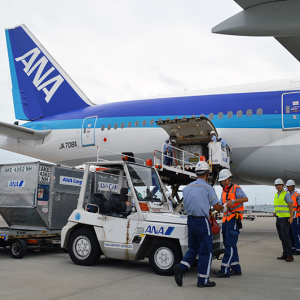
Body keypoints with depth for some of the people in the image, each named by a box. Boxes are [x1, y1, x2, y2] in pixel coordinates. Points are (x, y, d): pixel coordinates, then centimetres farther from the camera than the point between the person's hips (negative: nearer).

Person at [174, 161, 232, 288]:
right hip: (202, 221, -6)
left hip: (190, 220, 7)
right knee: (206, 250, 3)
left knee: (193, 248, 18)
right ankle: (203, 280, 8)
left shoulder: (187, 188, 9)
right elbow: (216, 206, -4)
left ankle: (181, 268, 0)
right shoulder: (207, 188, -9)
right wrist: (224, 208, 16)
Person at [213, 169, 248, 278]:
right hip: (226, 219, 9)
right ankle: (236, 269, 18)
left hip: (234, 219, -9)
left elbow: (245, 199, -21)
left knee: (230, 245, -11)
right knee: (229, 245, 10)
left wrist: (233, 201, -33)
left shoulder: (236, 189, -4)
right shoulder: (224, 191, 20)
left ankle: (225, 270, -13)